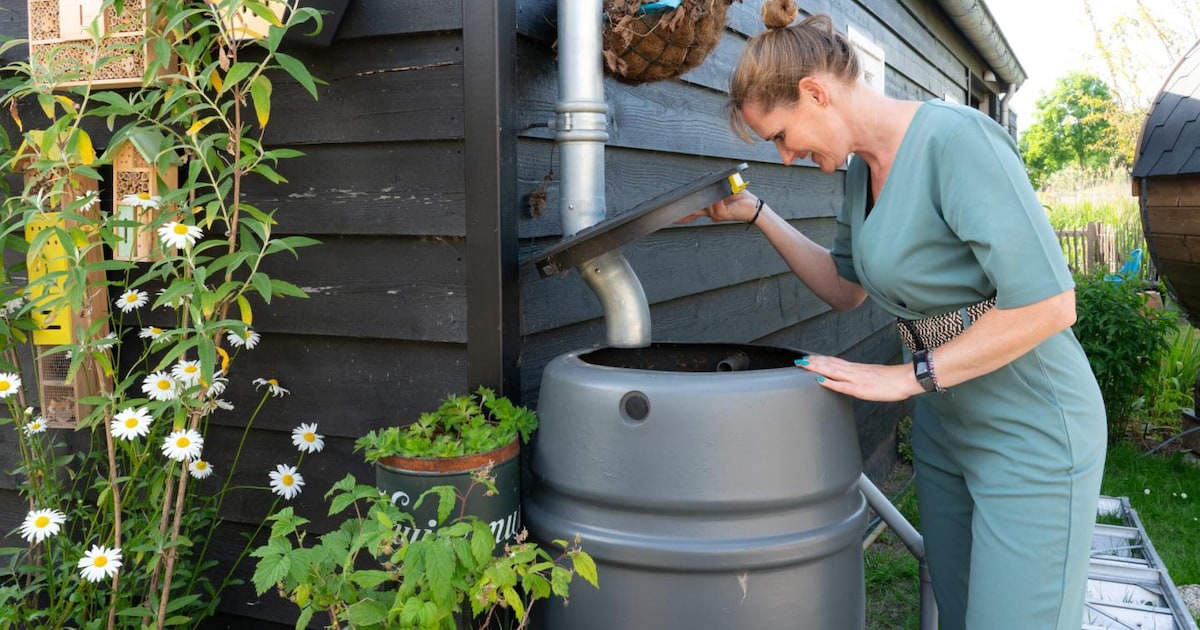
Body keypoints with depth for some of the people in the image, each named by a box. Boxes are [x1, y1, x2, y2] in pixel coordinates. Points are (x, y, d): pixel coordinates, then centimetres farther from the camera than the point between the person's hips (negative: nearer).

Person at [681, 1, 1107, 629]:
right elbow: (845, 287, 16)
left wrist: (906, 377, -21)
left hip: (1030, 437, -8)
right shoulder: (862, 166, 4)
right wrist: (758, 214, 7)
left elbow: (1048, 304, -27)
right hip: (944, 429, 8)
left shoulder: (956, 139, -23)